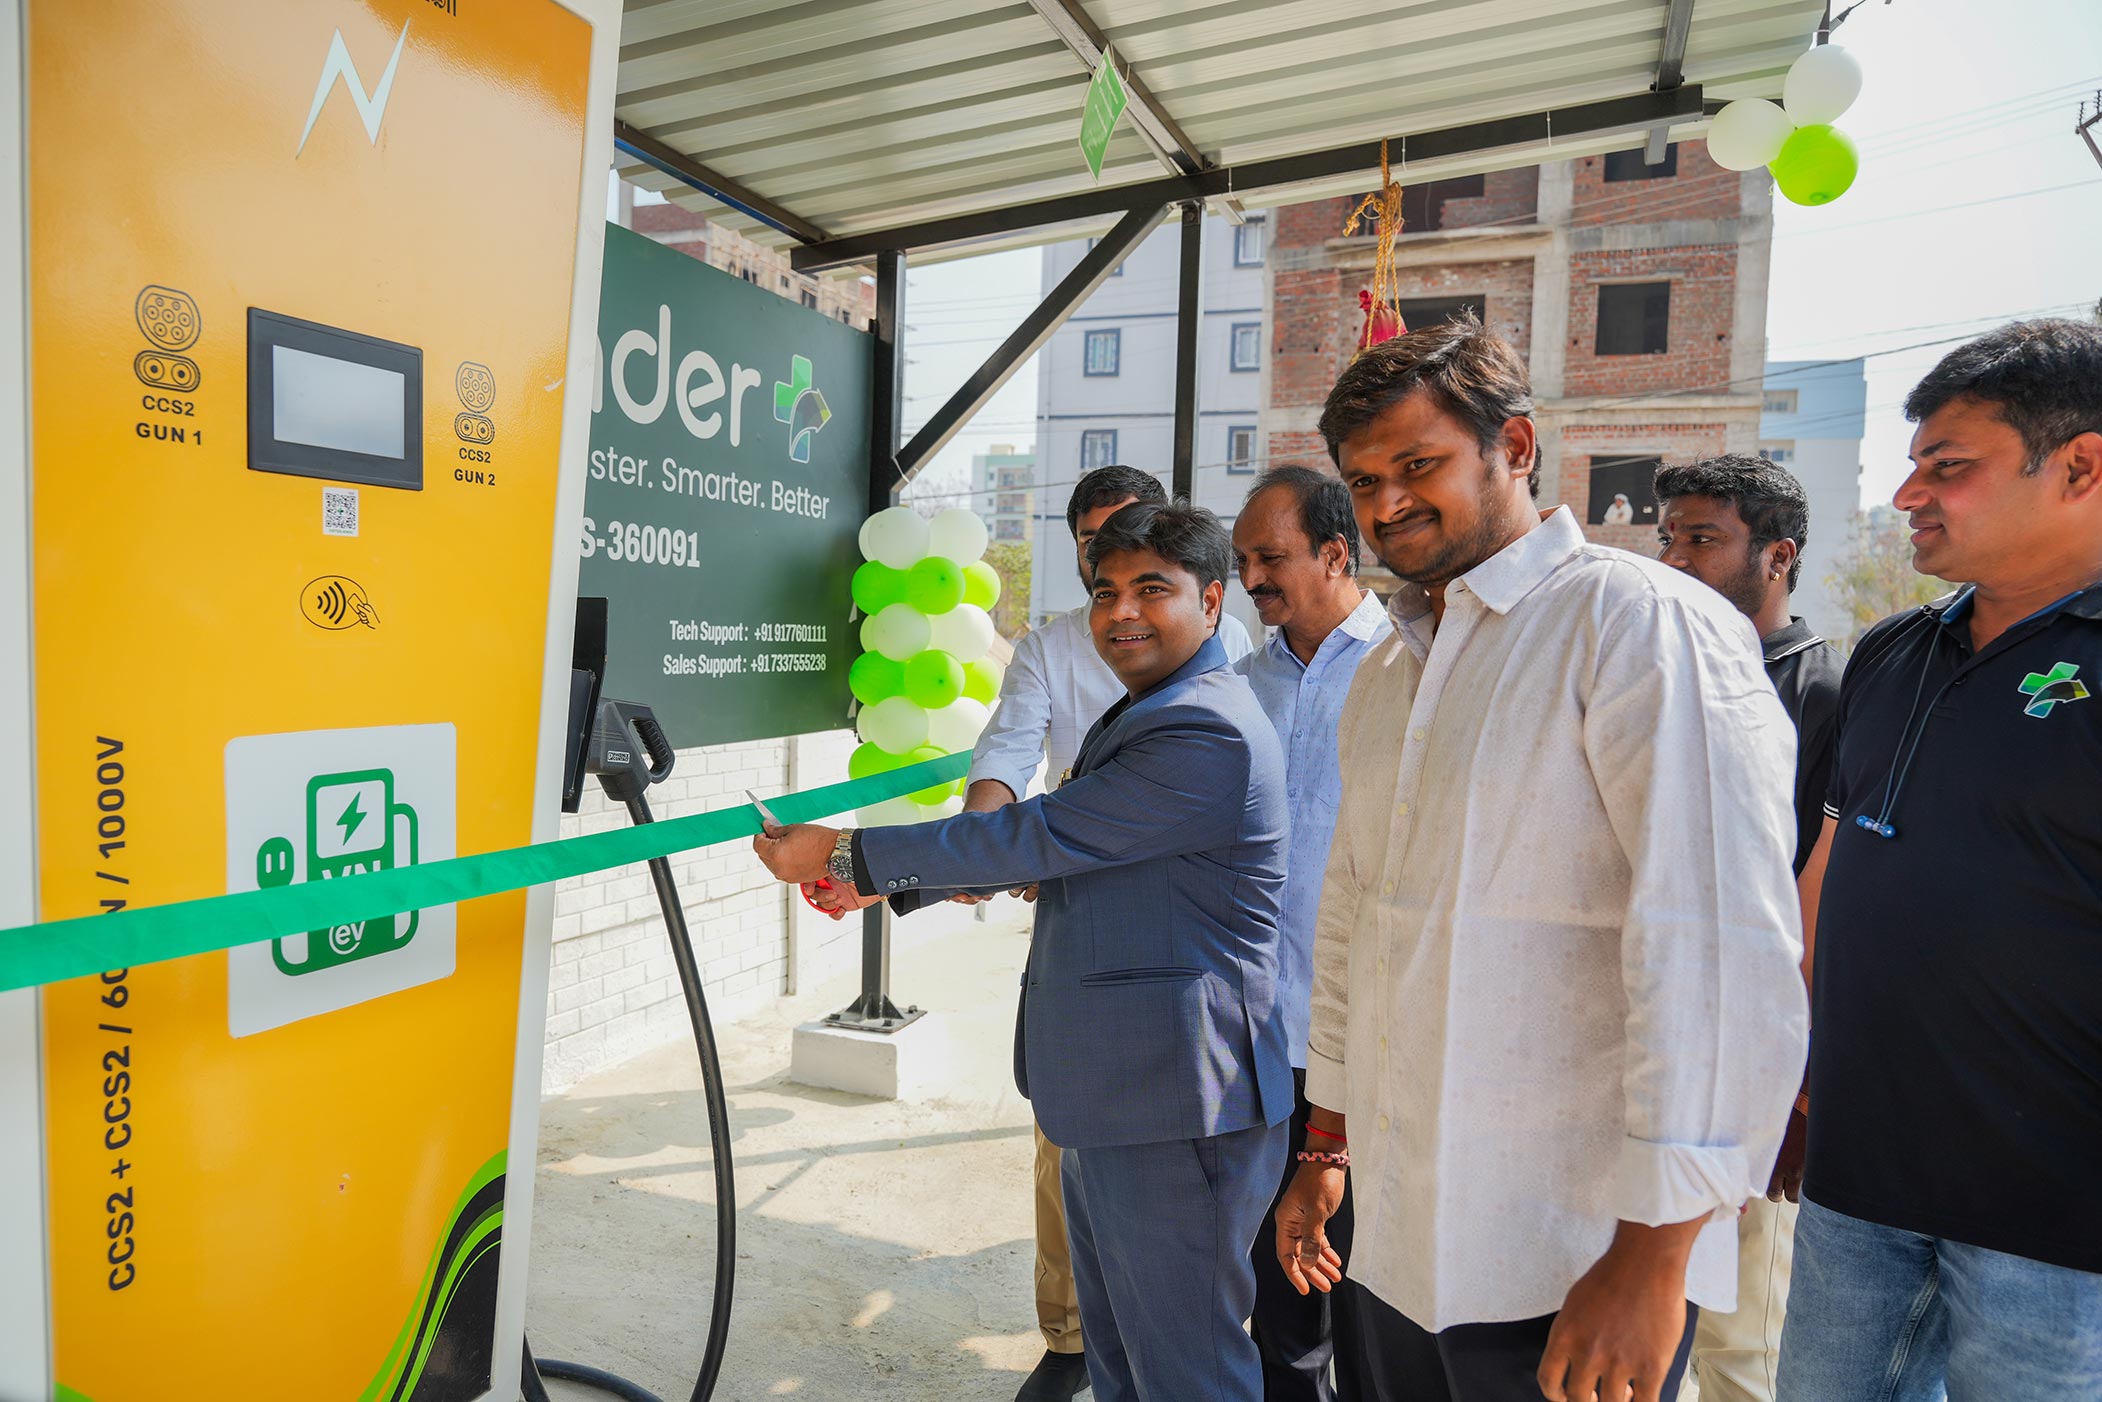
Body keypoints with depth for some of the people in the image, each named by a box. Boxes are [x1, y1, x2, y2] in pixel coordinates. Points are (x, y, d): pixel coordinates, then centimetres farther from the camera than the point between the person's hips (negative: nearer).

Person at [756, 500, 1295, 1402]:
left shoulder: (1208, 735, -21)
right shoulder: (1137, 718, 15)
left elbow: (1036, 836, -21)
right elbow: (1054, 847, 19)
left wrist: (847, 855, -13)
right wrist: (884, 883, 13)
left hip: (1175, 1102, -10)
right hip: (1109, 1092, 11)